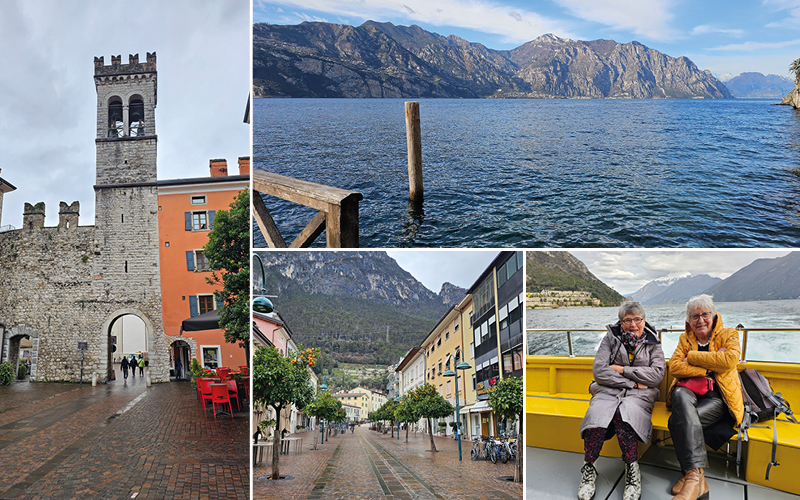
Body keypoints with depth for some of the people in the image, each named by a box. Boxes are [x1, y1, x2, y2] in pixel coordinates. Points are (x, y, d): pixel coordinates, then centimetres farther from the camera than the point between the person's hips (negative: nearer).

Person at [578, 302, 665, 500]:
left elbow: (657, 374, 0)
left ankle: (632, 471, -29)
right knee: (597, 413, -34)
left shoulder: (652, 343, 14)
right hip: (608, 391, 1)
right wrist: (633, 383, -6)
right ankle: (588, 469, -23)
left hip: (639, 395, 0)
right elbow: (599, 371, -1)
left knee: (624, 413, -37)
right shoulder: (611, 338, 11)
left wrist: (623, 369, -5)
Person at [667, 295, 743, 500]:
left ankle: (691, 475, -26)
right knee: (681, 396, -37)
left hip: (718, 397, -2)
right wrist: (708, 368, -12)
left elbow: (729, 360, -16)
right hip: (690, 392, 3)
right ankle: (696, 472, -42)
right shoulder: (685, 339, 15)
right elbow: (674, 367, -1)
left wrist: (692, 356, -8)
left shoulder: (729, 335, 7)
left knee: (678, 420, -32)